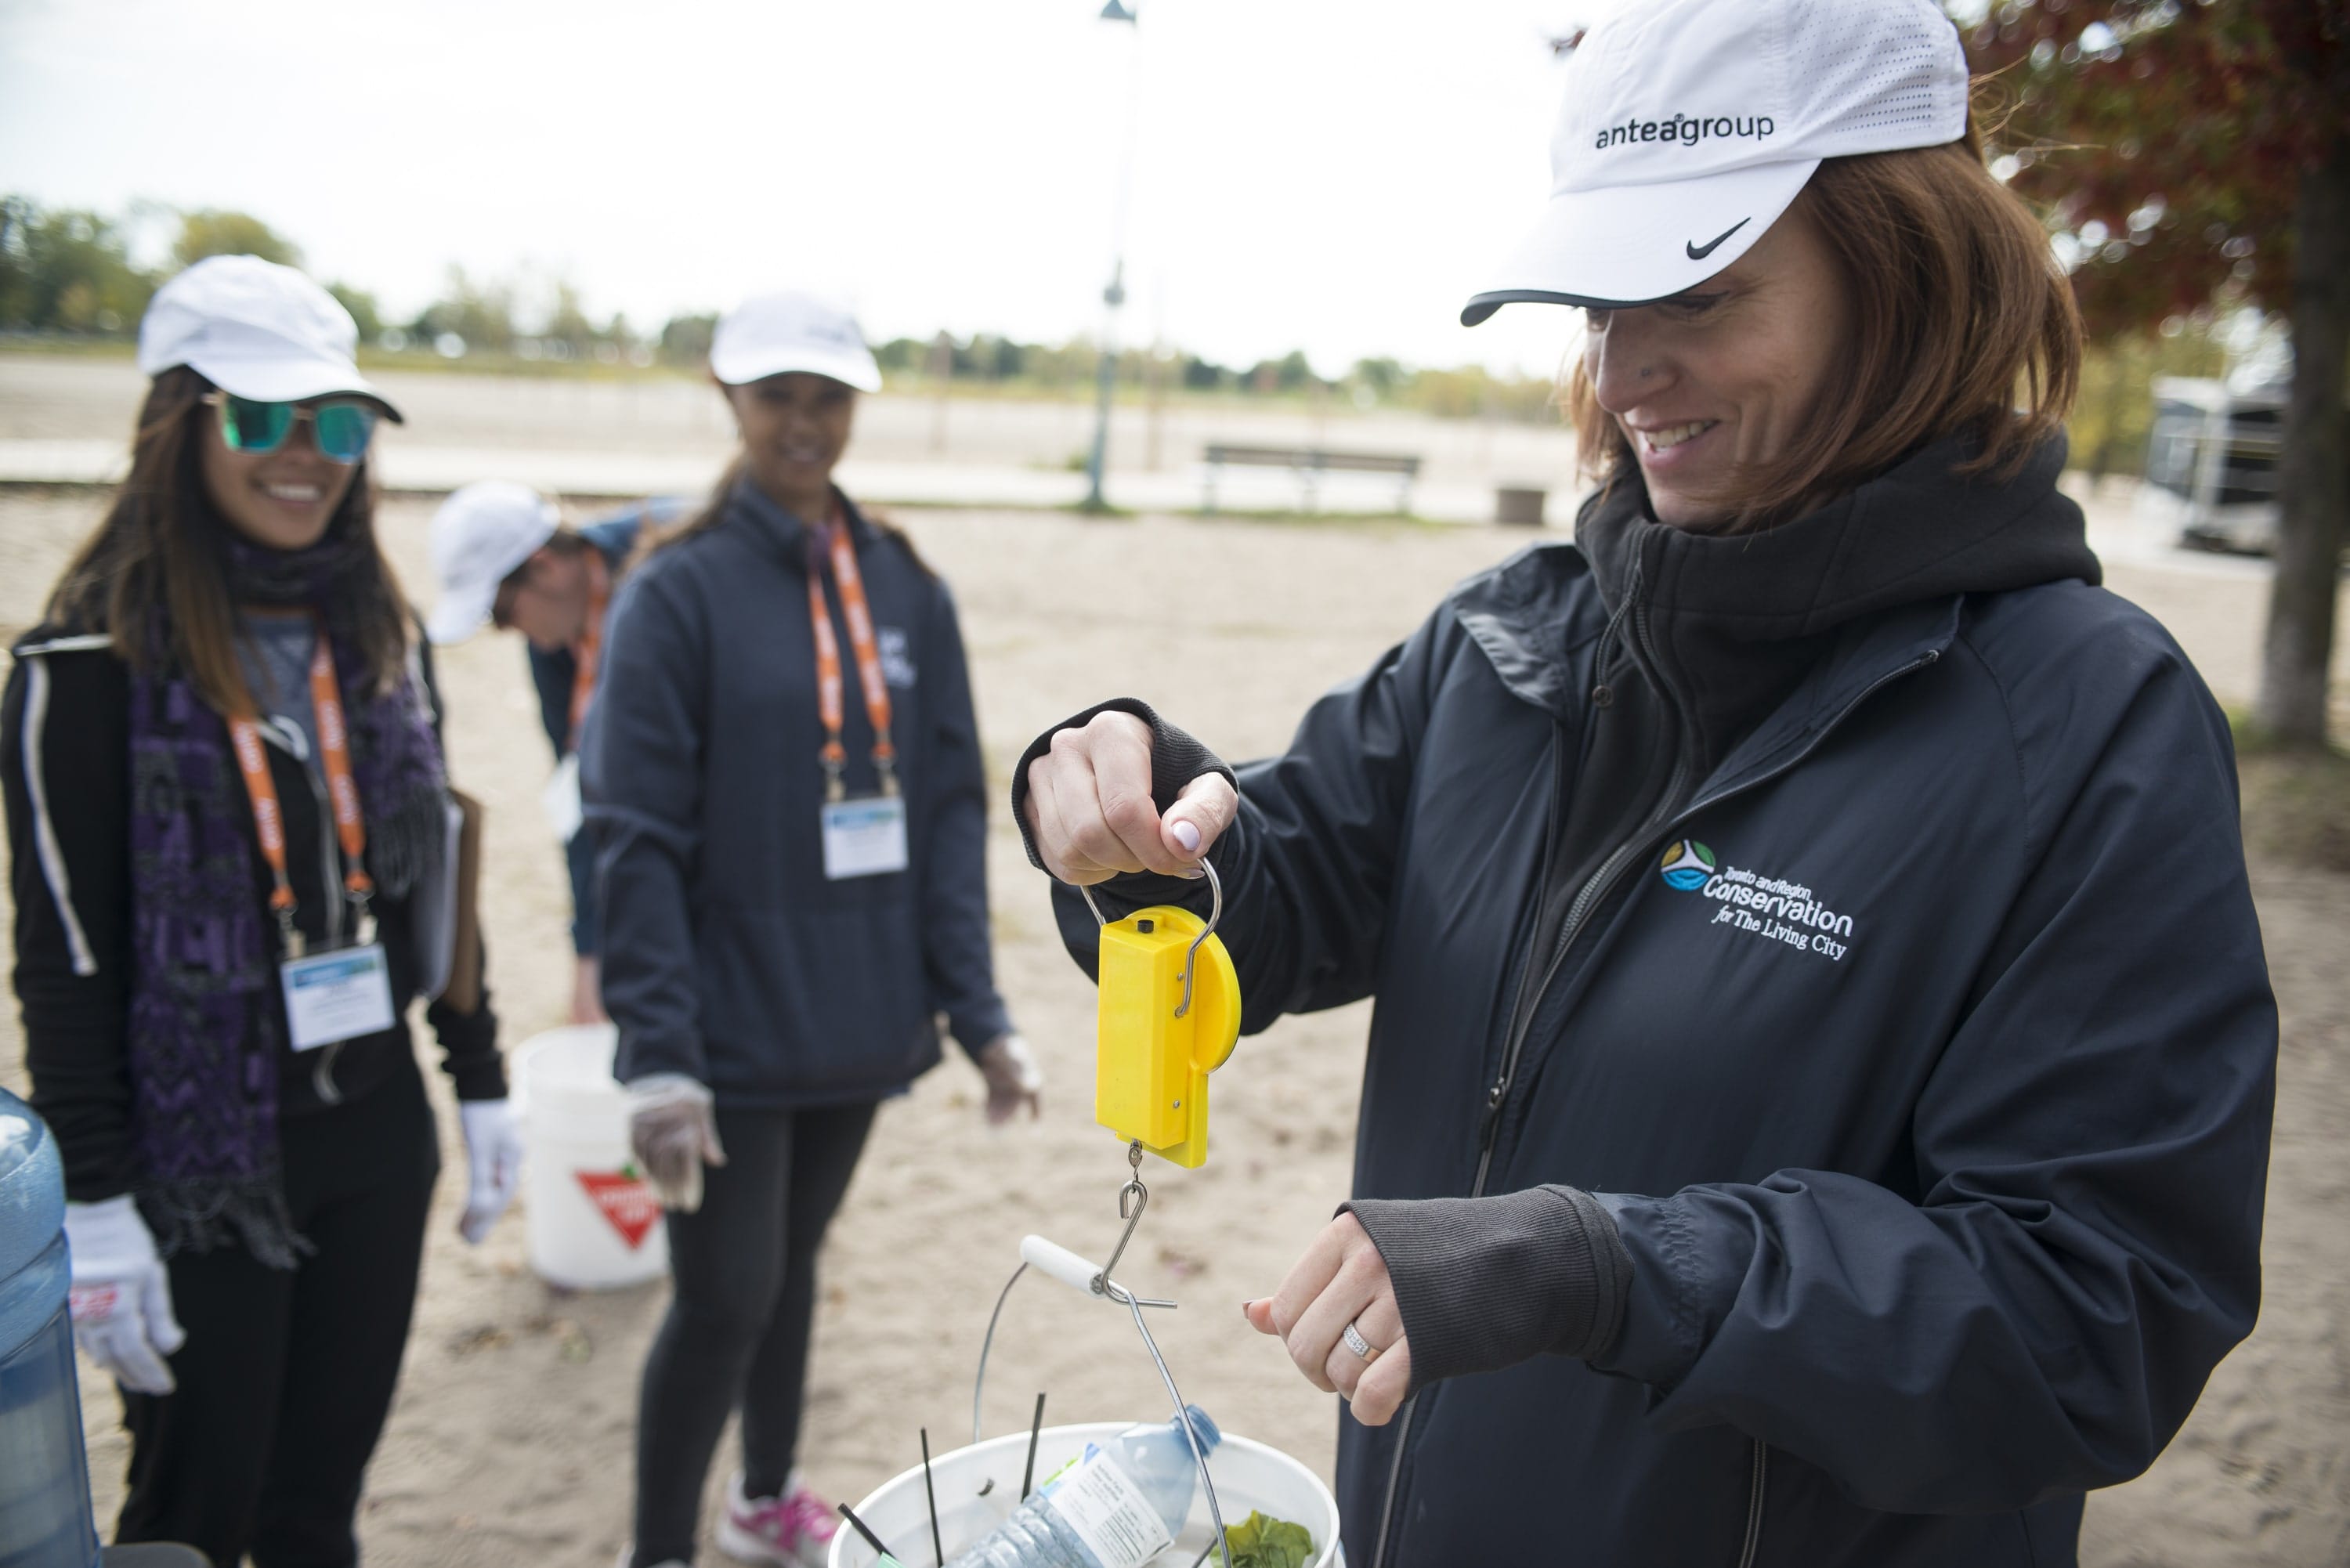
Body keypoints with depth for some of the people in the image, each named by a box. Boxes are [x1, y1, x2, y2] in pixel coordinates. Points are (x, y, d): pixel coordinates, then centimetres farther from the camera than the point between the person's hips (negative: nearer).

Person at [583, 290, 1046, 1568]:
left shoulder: (907, 590, 4)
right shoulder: (679, 589, -9)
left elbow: (949, 808, 5)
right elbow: (638, 838, -12)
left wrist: (977, 1011, 0)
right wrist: (659, 1058, -18)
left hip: (860, 1022, 4)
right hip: (733, 1030, -4)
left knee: (793, 1262, 20)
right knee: (723, 1297, 2)